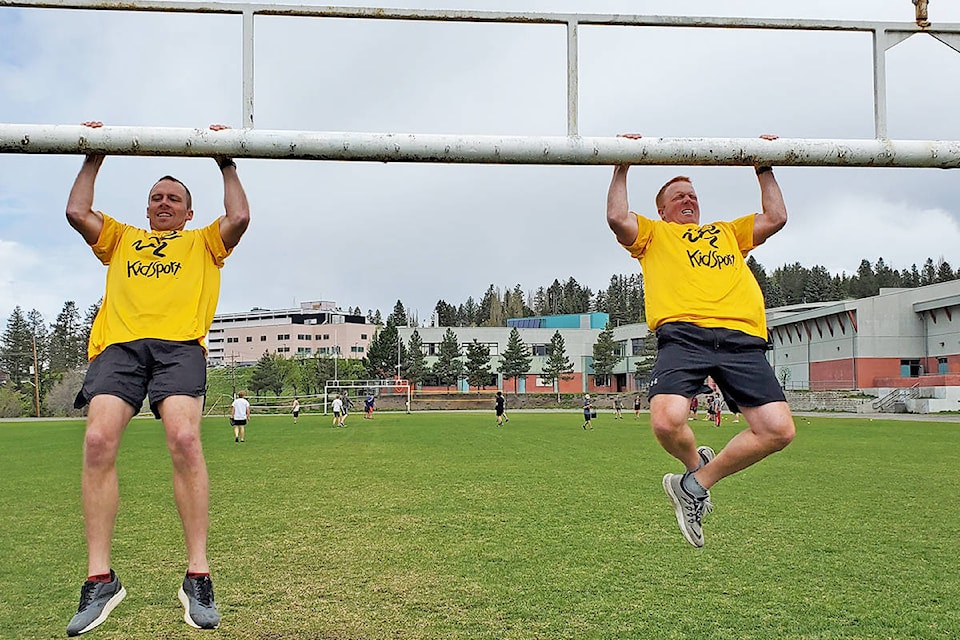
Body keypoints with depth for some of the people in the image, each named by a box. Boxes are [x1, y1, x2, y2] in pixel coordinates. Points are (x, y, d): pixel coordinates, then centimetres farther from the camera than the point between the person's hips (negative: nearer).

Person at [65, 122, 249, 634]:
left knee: (184, 438, -29)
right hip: (119, 343, 2)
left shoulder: (204, 242, 31)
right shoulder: (122, 239, 37)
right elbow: (77, 212, 25)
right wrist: (94, 158, 33)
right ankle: (99, 579, -18)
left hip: (179, 343, -2)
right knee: (98, 441, -24)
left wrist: (227, 164, 27)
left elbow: (239, 217, 15)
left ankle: (197, 576, -24)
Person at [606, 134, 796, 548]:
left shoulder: (727, 232, 40)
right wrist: (622, 168, 17)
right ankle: (696, 464, 10)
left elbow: (776, 217, 34)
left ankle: (695, 484, 6)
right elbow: (617, 218, 9)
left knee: (778, 430, -12)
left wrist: (764, 169, 38)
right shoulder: (653, 233, 28)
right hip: (683, 334, -3)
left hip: (742, 338, 4)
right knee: (667, 422, -28)